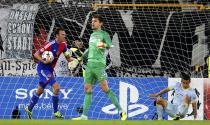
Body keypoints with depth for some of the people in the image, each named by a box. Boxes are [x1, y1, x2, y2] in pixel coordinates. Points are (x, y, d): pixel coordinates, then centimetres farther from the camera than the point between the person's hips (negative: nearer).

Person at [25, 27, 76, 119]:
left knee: (40, 91, 19)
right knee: (56, 87, -19)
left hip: (50, 70, 8)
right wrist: (44, 61, -32)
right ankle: (56, 112, -10)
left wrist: (76, 59, -13)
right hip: (43, 68, -8)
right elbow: (36, 54, -17)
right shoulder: (51, 45, -22)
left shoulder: (63, 45, -1)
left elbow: (68, 58, 6)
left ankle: (29, 109, 33)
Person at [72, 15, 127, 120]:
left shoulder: (104, 34, -2)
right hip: (89, 64, 8)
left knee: (105, 89, -14)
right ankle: (84, 116, 3)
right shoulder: (92, 35, 21)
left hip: (99, 64, -8)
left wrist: (104, 45, -39)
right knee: (87, 89, 3)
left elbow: (110, 44, -18)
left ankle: (121, 111, -10)